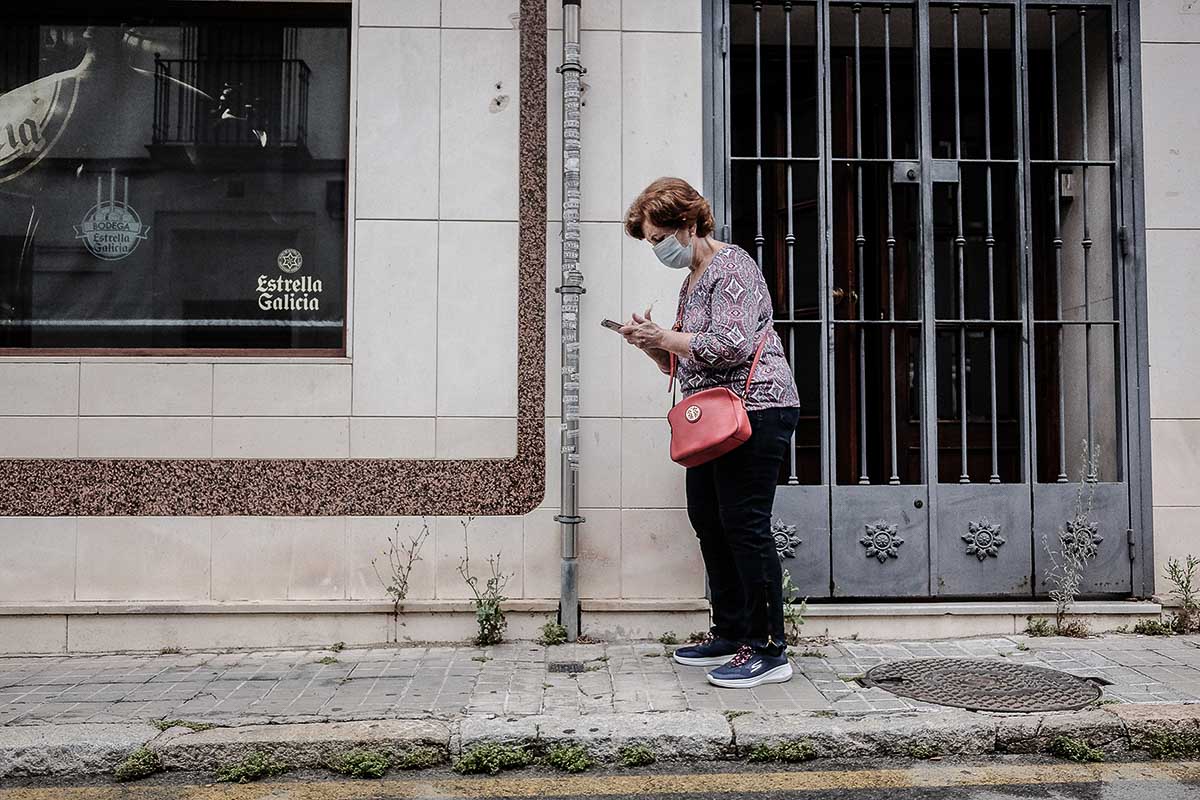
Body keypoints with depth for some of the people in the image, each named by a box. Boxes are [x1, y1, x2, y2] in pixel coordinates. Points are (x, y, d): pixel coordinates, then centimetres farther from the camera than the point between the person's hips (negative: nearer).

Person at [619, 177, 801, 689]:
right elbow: (689, 367, 24)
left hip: (755, 410, -10)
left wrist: (664, 337, -12)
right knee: (708, 520, 11)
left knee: (744, 523, -10)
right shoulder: (692, 279, 21)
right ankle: (730, 633, 22)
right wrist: (651, 343, 6)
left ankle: (769, 650, -2)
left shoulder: (730, 267, -8)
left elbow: (731, 346, -21)